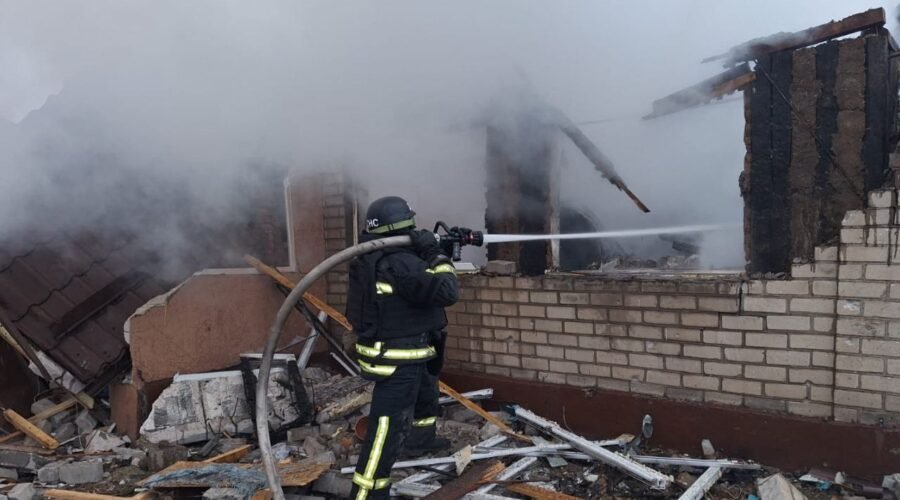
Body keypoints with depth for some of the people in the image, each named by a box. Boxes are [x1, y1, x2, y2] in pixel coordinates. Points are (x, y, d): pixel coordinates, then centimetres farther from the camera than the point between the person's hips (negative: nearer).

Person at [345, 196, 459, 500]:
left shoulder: (372, 256, 3)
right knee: (387, 428, -9)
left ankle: (420, 439, 57)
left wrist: (429, 255, 7)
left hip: (404, 354, 11)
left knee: (427, 392, 35)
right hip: (398, 359, -11)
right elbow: (446, 292, -27)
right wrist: (436, 253, -16)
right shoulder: (399, 264, -26)